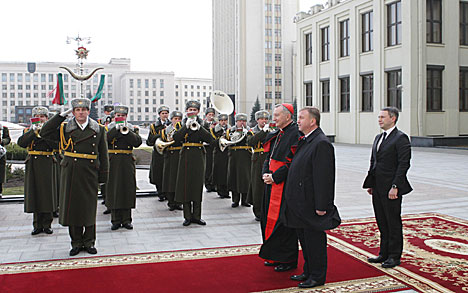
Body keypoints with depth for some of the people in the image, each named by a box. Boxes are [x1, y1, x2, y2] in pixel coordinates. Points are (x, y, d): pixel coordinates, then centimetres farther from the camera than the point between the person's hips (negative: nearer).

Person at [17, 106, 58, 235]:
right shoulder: (28, 130, 11)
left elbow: (56, 144, -10)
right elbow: (21, 143, -7)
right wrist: (33, 131, -14)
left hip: (47, 165, -1)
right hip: (33, 165, 1)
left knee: (47, 194, -1)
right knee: (35, 194, 2)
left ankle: (47, 224, 8)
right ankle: (37, 225, 10)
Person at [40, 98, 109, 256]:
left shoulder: (98, 129, 5)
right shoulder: (64, 128, 6)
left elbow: (103, 155, 5)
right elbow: (44, 132, -4)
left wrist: (103, 176, 0)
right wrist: (61, 115, -4)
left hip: (90, 174, 0)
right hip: (71, 173, 1)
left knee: (89, 208, 6)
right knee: (72, 207, 5)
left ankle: (89, 242, 19)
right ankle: (76, 242, 18)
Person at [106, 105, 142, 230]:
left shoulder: (132, 128, 10)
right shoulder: (109, 127, 8)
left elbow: (137, 142, -5)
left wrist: (126, 131, -15)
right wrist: (116, 129, -19)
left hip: (127, 163, 1)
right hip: (113, 163, -1)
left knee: (128, 190, 1)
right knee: (113, 190, -1)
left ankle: (126, 219, 10)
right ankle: (116, 220, 8)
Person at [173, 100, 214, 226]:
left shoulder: (201, 124, 8)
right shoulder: (183, 124, 6)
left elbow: (210, 139, -7)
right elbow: (176, 138, -10)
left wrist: (198, 127, -16)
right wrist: (186, 126, -18)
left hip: (198, 157, 1)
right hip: (186, 157, -1)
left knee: (197, 186, 2)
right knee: (185, 185, -2)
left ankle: (196, 216, 10)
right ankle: (187, 216, 6)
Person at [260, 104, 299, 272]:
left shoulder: (295, 134, -14)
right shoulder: (276, 134, 15)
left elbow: (292, 162, -20)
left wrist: (275, 177, -17)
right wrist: (265, 173, 2)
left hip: (285, 185, -9)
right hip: (272, 183, 9)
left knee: (283, 222, -3)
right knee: (271, 219, 14)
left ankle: (288, 260, 10)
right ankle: (275, 256, 26)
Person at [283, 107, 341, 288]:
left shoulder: (321, 143, -18)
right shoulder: (304, 141, 13)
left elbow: (324, 177, -21)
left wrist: (321, 206, -22)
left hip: (312, 205, -10)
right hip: (300, 204, 10)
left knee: (314, 241, 3)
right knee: (305, 240, 19)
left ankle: (317, 277, 16)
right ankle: (308, 272, 32)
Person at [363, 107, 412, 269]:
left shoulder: (400, 138, -10)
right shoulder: (378, 138, 15)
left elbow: (404, 163, -16)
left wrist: (395, 186, -20)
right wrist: (370, 184, 14)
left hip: (391, 188, -8)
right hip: (378, 188, 8)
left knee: (393, 223, 3)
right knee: (382, 223, 14)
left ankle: (394, 256, 15)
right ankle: (384, 253, 25)